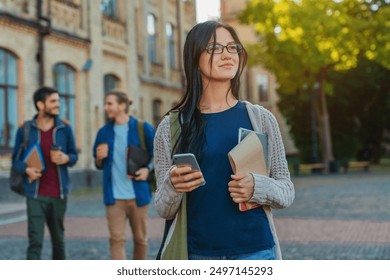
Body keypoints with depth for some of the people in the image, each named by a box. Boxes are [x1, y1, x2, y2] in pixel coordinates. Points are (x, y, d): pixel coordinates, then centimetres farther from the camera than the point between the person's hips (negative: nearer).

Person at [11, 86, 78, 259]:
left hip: (58, 193, 2)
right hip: (35, 194, -2)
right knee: (35, 241, -8)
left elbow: (74, 155, 9)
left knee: (58, 238, 15)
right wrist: (27, 169, -17)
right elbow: (16, 159, 4)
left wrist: (66, 158, -15)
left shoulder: (65, 128, 2)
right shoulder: (25, 129, -2)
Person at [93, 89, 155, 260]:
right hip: (114, 195, 2)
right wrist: (99, 158, -7)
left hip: (137, 194, -1)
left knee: (140, 238, 11)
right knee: (117, 239, -4)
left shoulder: (143, 128, -2)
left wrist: (148, 169, -16)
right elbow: (99, 165, 16)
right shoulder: (104, 132, 7)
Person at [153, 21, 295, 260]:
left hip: (255, 251, 0)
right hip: (197, 256, 0)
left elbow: (287, 192, 5)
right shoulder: (171, 126, 2)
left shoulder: (260, 118, 3)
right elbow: (164, 210, 4)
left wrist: (257, 188, -15)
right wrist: (171, 186, -17)